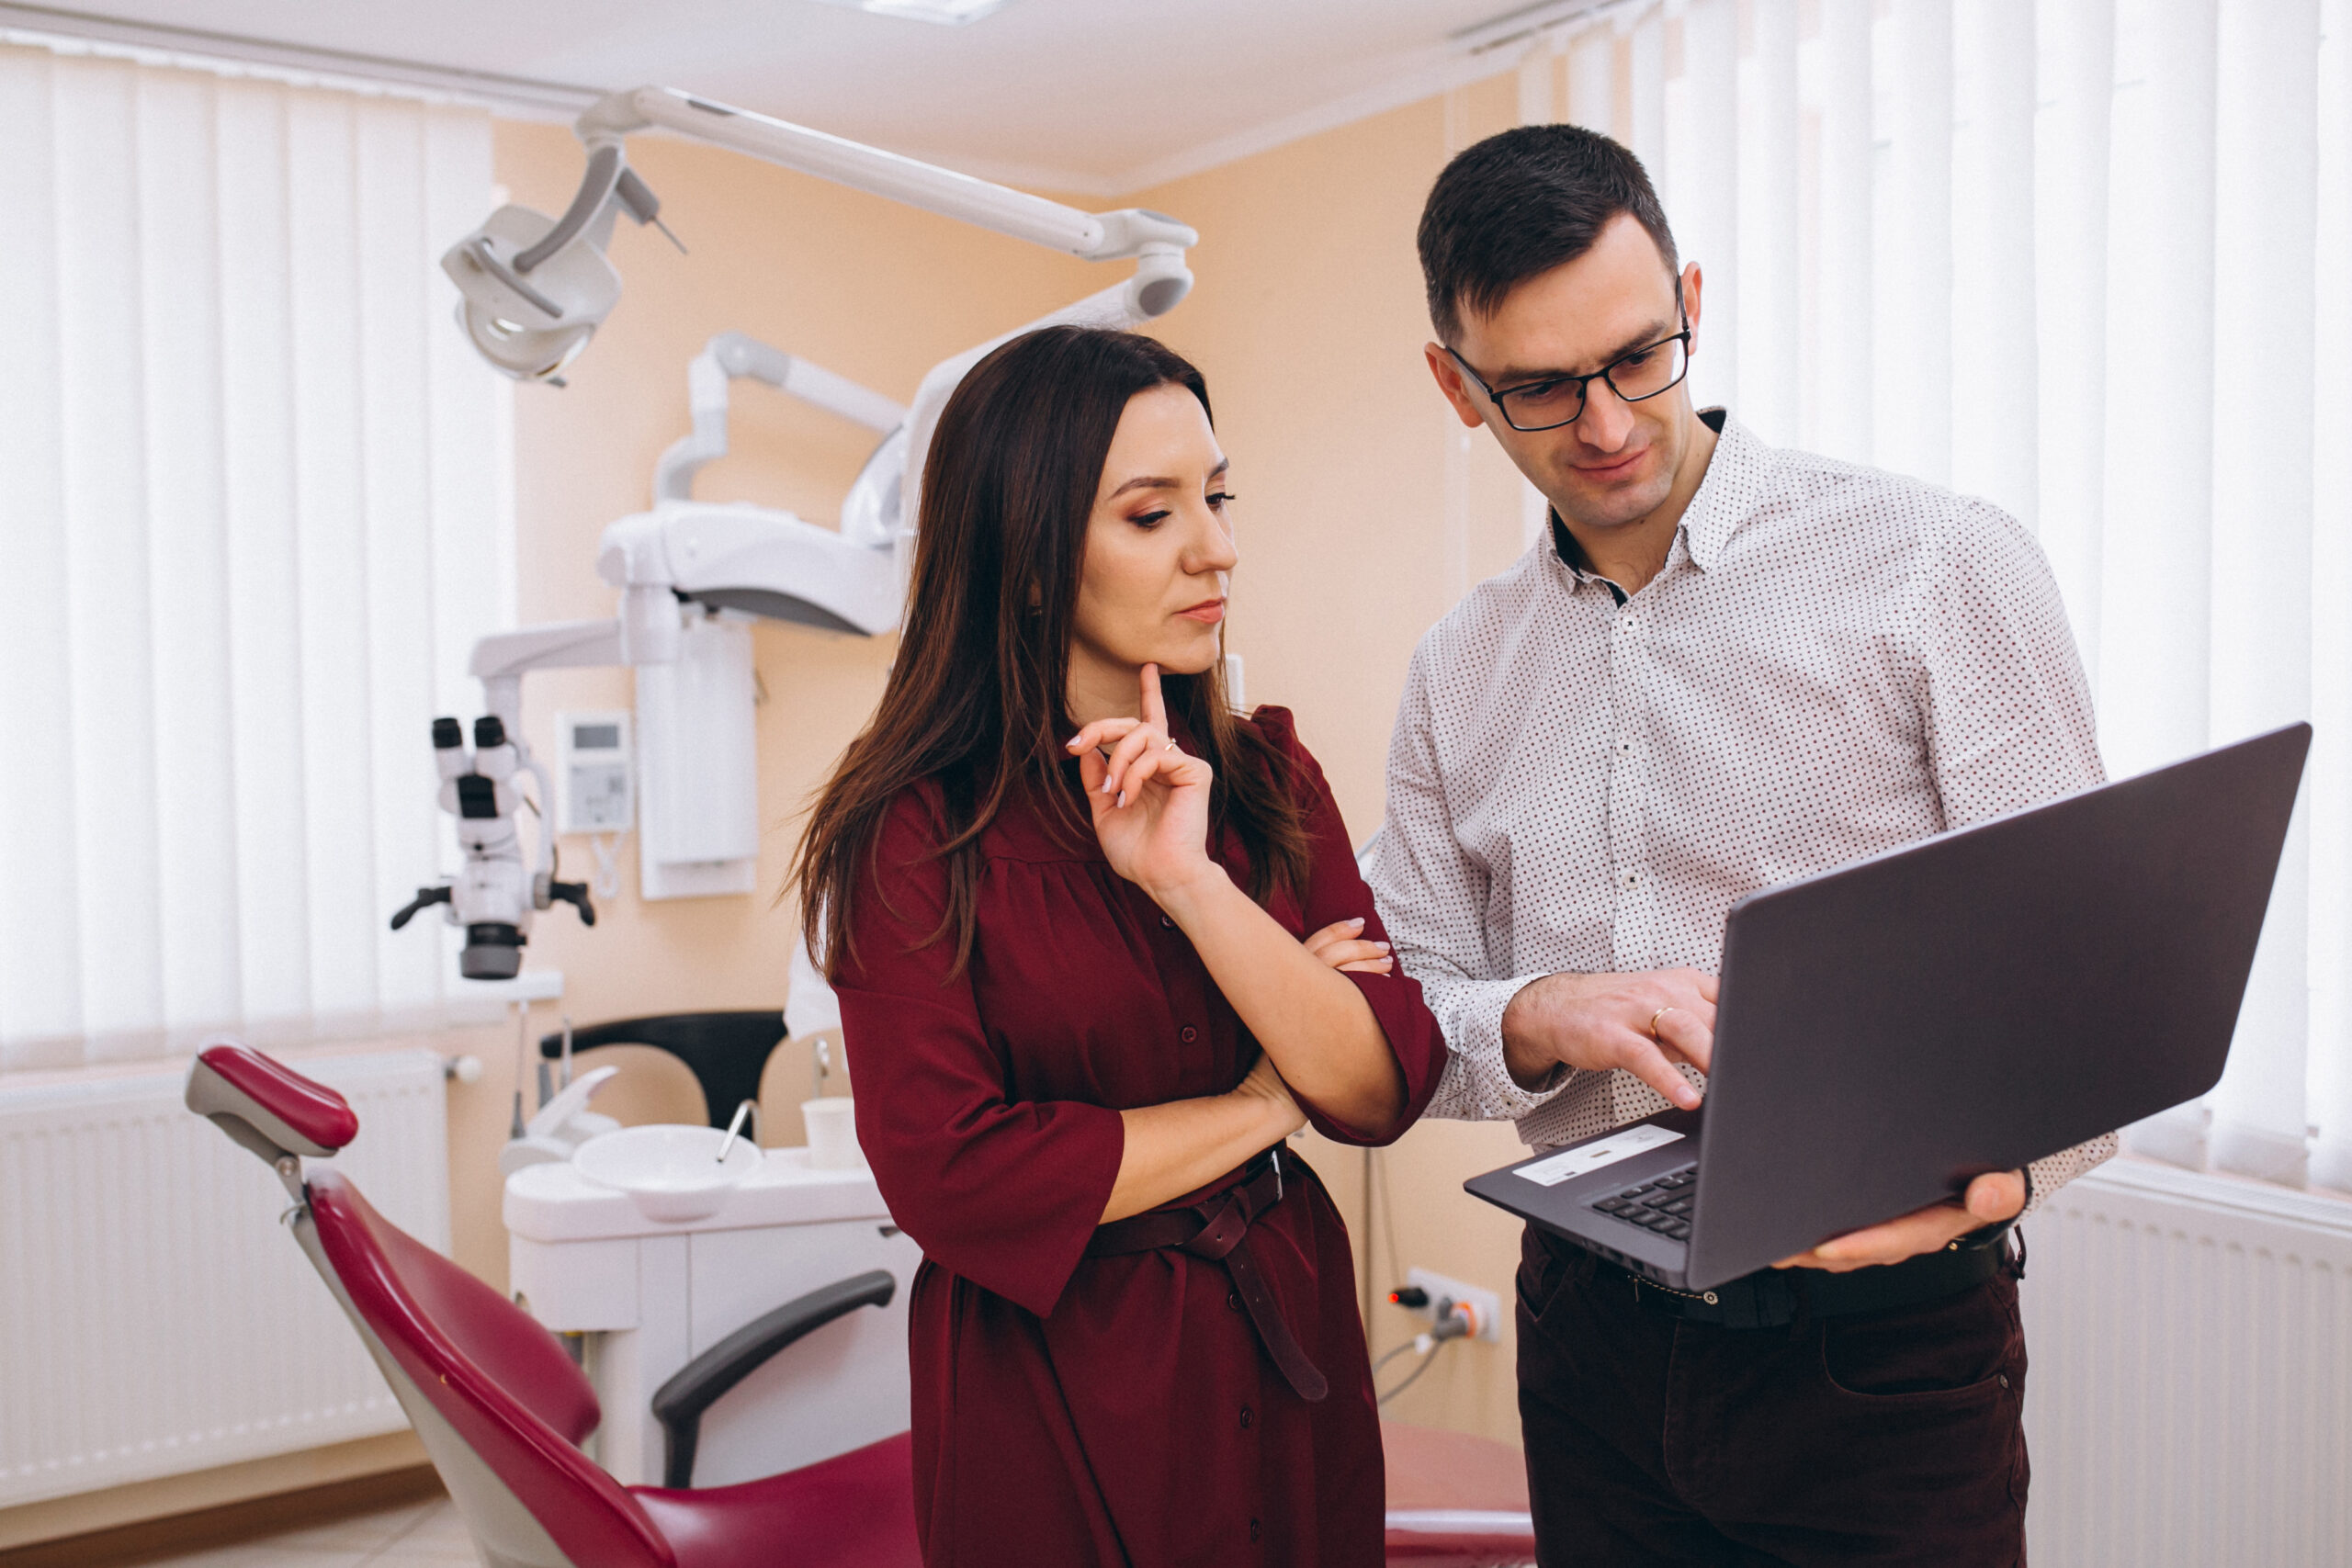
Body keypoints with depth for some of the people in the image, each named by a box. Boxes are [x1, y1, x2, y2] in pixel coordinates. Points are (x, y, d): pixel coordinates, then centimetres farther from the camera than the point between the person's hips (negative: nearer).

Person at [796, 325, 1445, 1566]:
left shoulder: (1265, 774, 0)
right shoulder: (914, 830, -14)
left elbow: (1383, 1092, -9)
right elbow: (951, 1177, -20)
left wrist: (1191, 881, -22)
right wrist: (1260, 1104, -11)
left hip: (1288, 1341, 5)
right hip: (1050, 1375, -4)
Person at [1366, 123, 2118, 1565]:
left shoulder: (1944, 566, -8)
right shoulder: (1461, 670, 5)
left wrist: (1989, 1164, -30)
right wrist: (1537, 1019, -17)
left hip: (1884, 1352, -3)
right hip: (1590, 1339, 4)